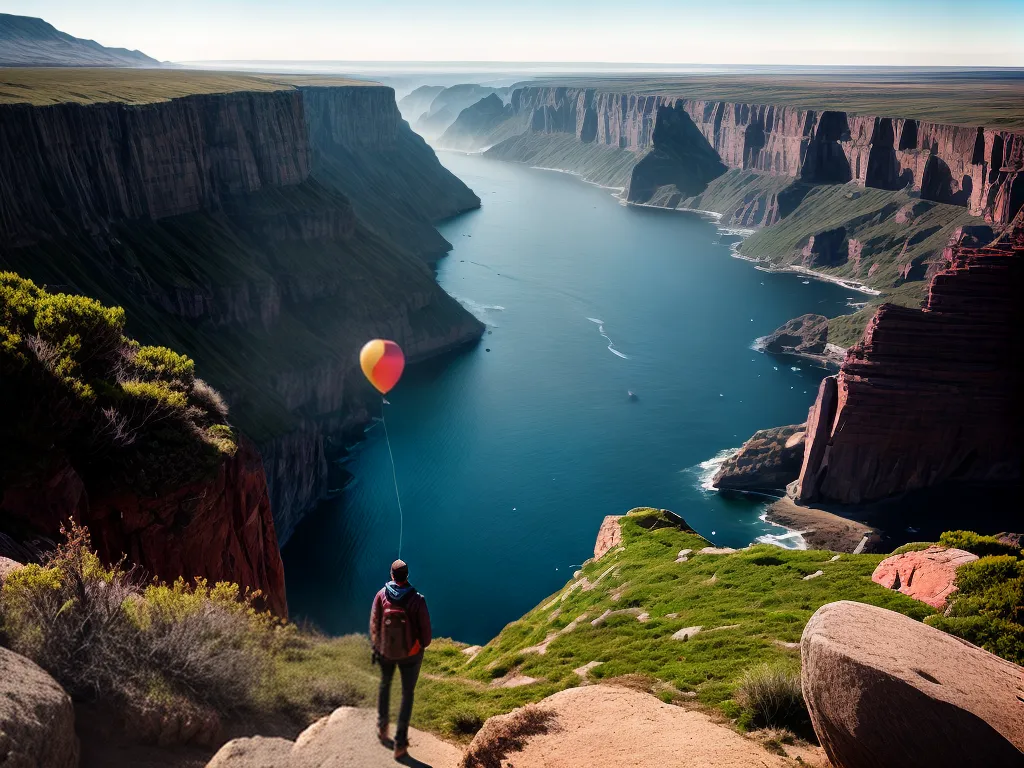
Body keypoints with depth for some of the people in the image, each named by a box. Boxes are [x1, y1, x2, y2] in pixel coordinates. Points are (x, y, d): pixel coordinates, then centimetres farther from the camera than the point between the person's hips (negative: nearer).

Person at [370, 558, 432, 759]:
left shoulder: (381, 596, -19)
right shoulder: (417, 600, -25)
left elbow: (374, 625, -8)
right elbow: (425, 630, -16)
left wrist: (376, 646, 11)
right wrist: (423, 645, 7)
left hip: (385, 651, 2)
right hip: (410, 653, -2)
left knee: (385, 684, 31)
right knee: (407, 694, 16)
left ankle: (382, 727, 46)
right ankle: (400, 744, 20)